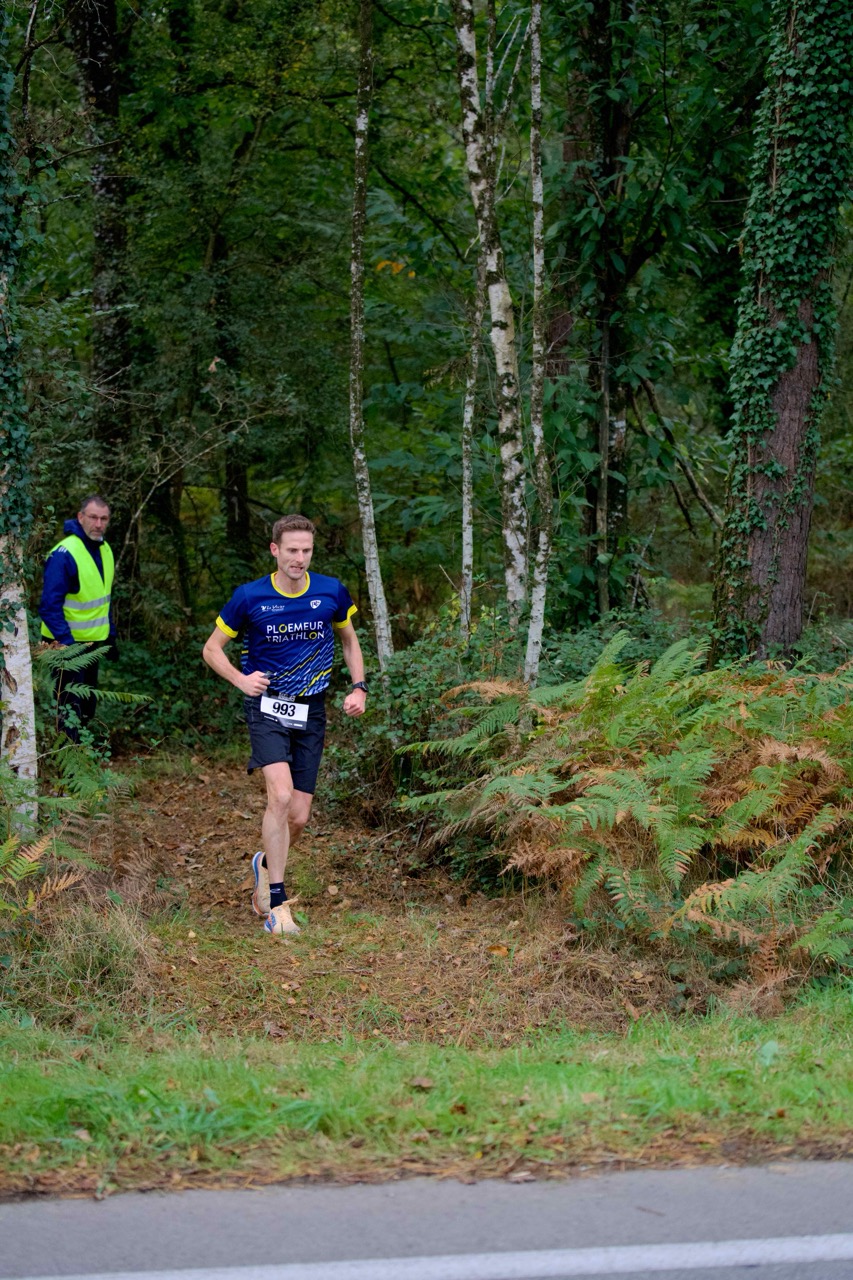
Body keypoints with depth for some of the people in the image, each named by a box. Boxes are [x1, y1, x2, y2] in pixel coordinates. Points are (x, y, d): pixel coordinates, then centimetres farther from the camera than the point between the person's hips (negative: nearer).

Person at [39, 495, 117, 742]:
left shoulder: (105, 550, 5)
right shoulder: (64, 555, -21)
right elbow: (49, 606, -22)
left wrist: (111, 635, 15)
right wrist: (67, 643, -25)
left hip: (93, 642, 8)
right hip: (68, 642, -8)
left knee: (87, 707, 16)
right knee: (70, 709, -7)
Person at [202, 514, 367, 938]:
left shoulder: (331, 593, -1)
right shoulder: (250, 597, -8)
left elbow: (349, 640, 17)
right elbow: (212, 647, 4)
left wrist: (358, 687, 4)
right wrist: (242, 680, -13)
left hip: (311, 712, 3)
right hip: (267, 705, -3)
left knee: (298, 816, 2)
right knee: (281, 794, -24)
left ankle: (266, 864, 35)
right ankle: (277, 903, -17)